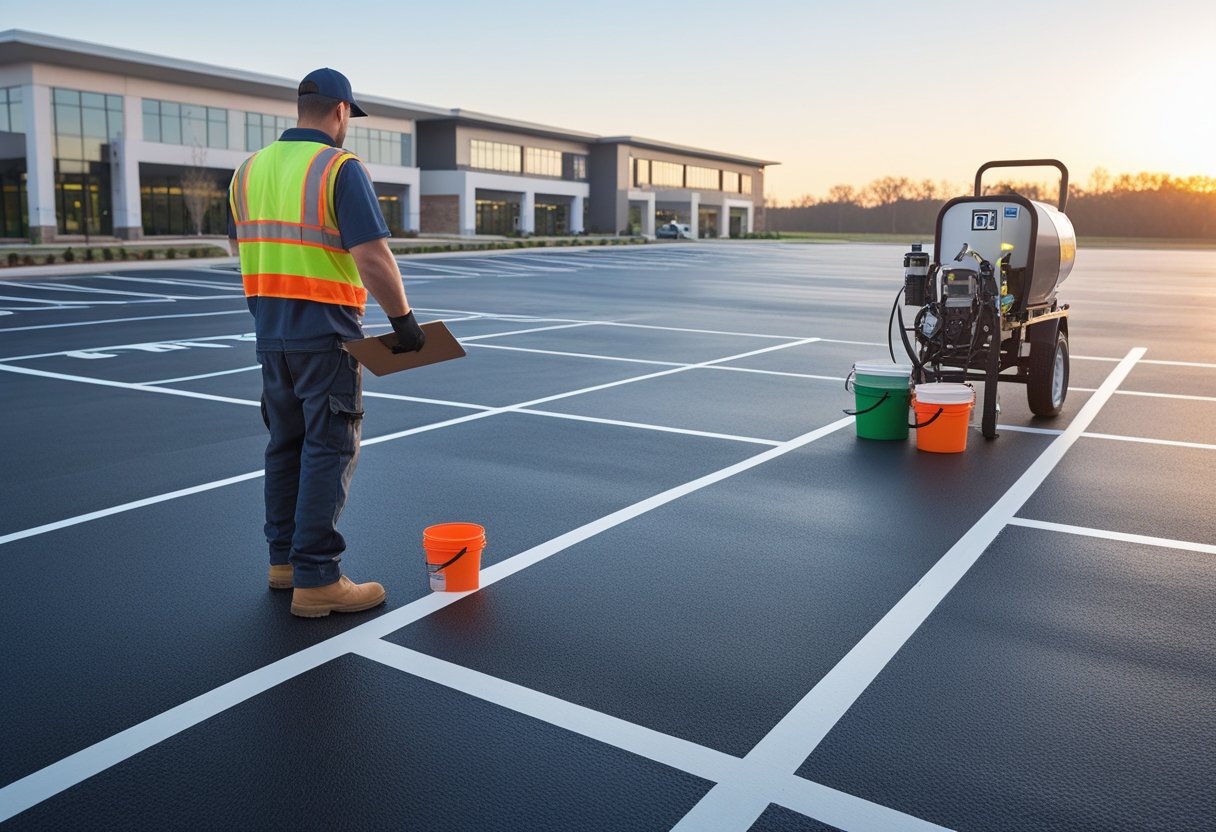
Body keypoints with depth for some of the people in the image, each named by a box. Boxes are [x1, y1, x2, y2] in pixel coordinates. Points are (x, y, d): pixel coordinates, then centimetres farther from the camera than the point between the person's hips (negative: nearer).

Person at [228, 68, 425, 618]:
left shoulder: (248, 170, 10)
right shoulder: (340, 168, -11)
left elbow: (243, 247, 19)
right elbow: (373, 257, -20)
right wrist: (403, 320, -9)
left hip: (270, 333, 7)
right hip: (326, 335, -7)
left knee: (285, 445, 16)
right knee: (329, 453, -1)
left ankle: (284, 559, 26)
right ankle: (316, 581, 2)